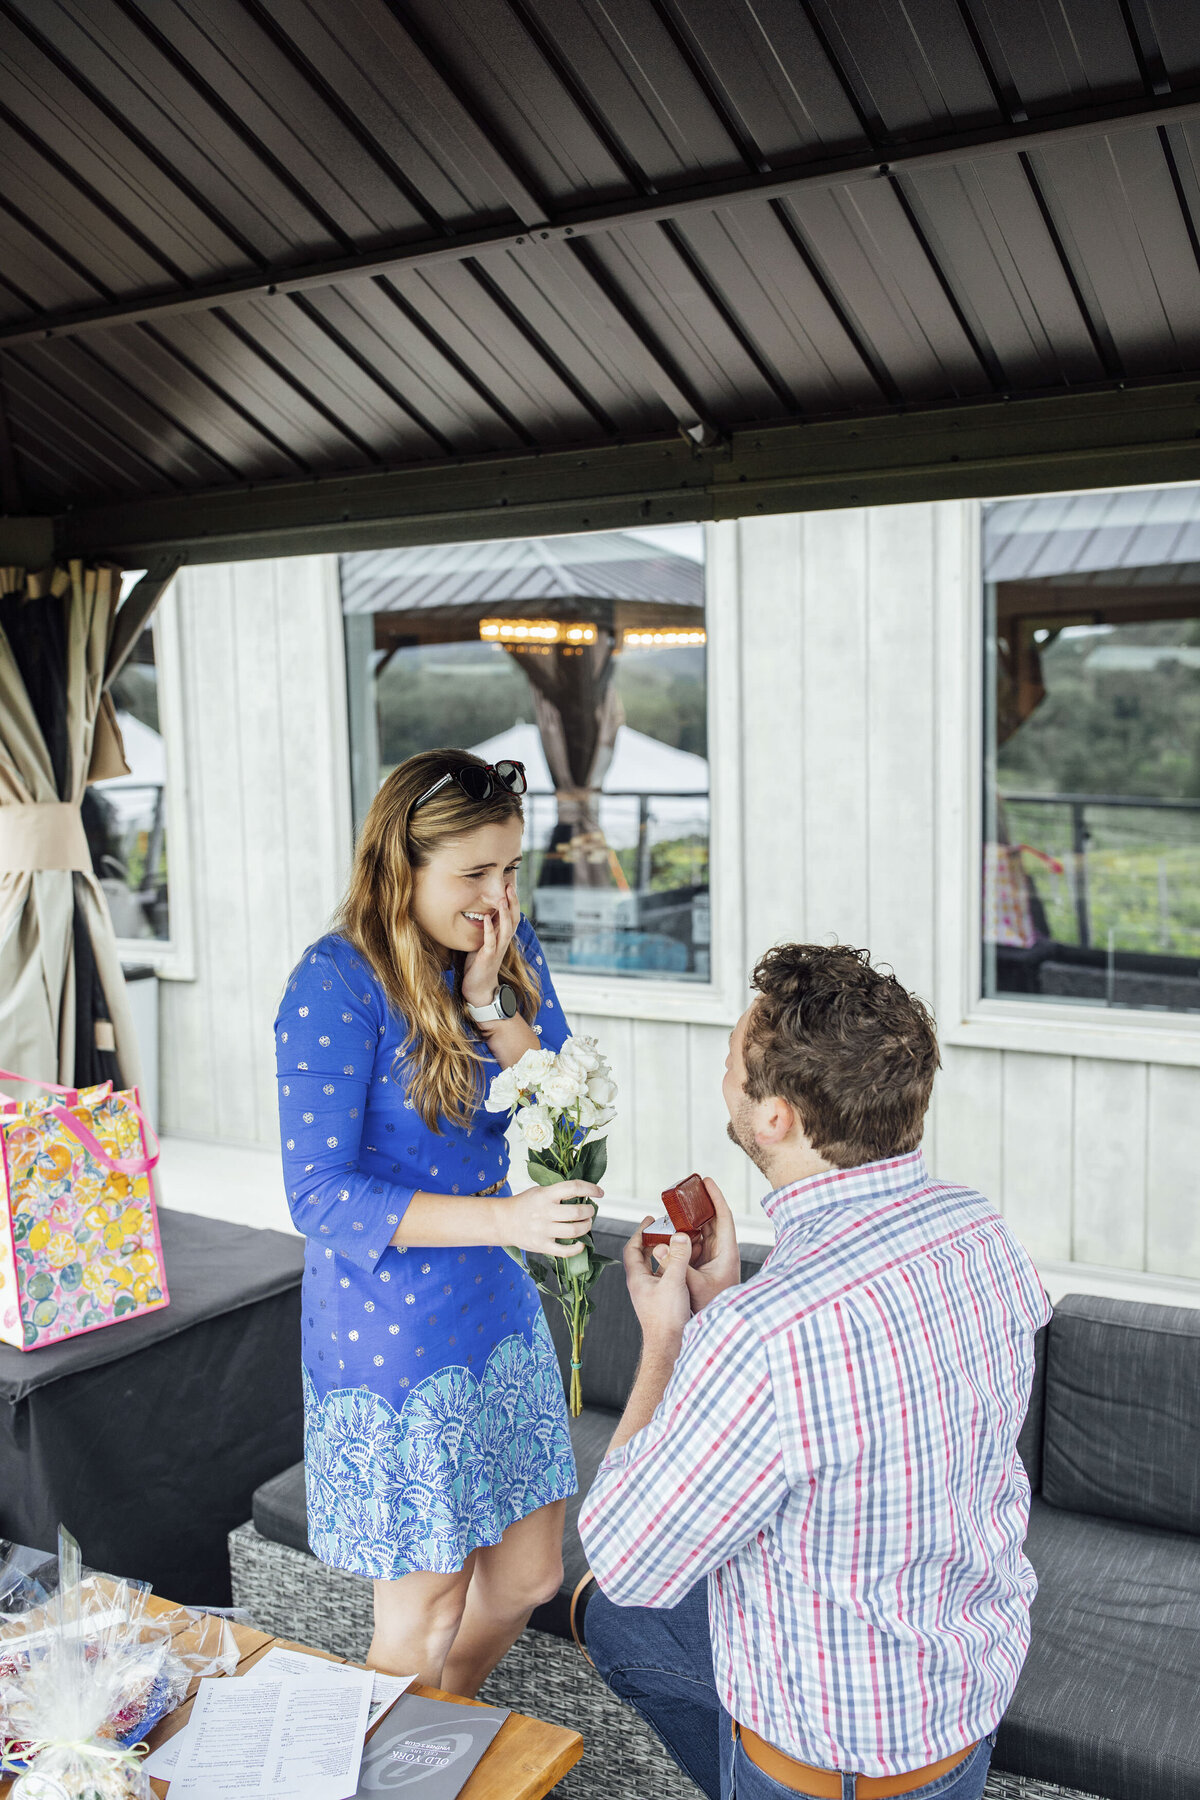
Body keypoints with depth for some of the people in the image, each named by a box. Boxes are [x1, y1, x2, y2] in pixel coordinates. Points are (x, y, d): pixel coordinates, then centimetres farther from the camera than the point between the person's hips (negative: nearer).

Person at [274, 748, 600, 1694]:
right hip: (389, 1331, -6)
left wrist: (490, 1000, -17)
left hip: (498, 1307, 6)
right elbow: (319, 1194, -22)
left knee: (529, 1573, 18)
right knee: (426, 1603, 9)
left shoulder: (513, 948, 0)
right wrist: (504, 1218, -32)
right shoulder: (336, 983, -19)